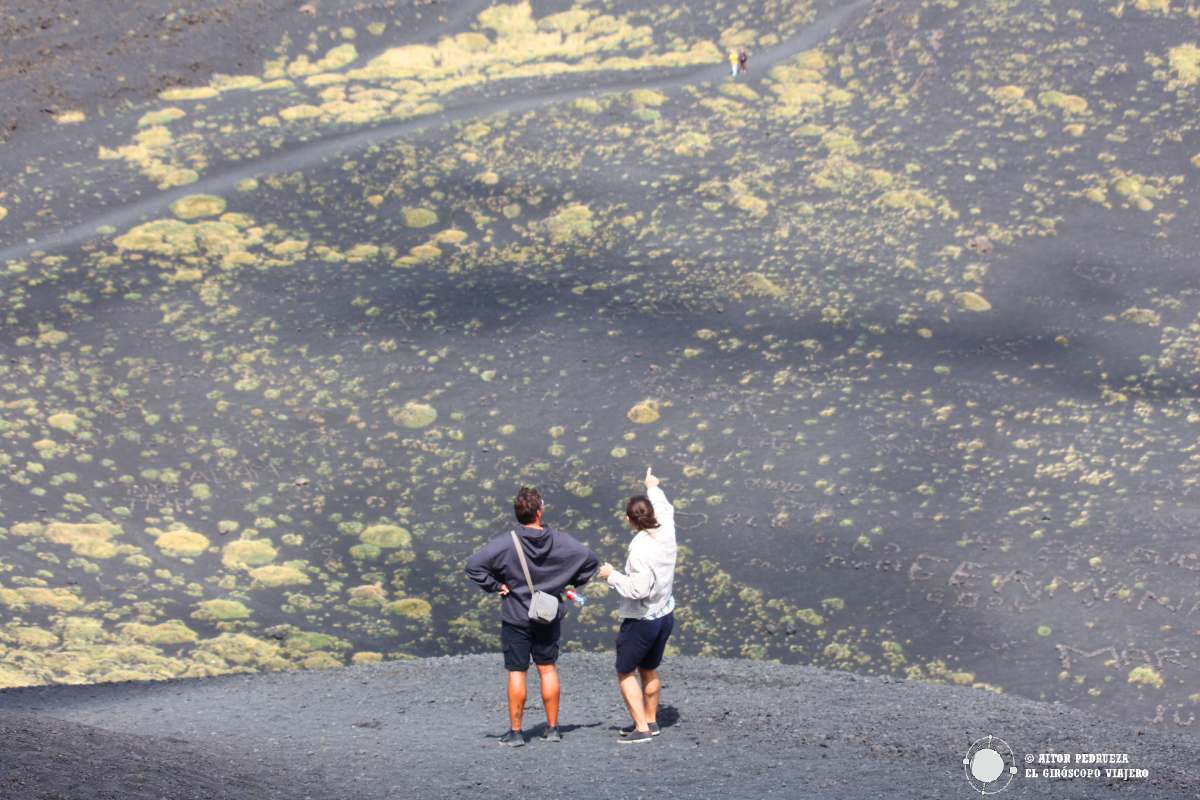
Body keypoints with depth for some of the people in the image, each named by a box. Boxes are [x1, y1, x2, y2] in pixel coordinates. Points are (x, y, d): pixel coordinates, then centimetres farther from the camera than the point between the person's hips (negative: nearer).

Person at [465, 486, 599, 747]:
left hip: (516, 618, -3)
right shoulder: (560, 541, -7)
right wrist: (572, 583, 8)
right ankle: (552, 728, 18)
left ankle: (515, 732, 7)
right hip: (549, 617, 3)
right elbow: (591, 559, 0)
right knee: (548, 669, 14)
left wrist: (494, 585, -9)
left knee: (517, 673, 3)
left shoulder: (506, 543, -16)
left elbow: (473, 565, -22)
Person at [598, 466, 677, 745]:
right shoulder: (666, 533, -4)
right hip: (665, 616, 8)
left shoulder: (641, 549, -26)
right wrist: (653, 488, 37)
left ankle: (641, 727, -1)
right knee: (649, 670, 23)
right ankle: (650, 721, 33)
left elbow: (639, 588, -30)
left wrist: (613, 576, -15)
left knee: (625, 672, 4)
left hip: (641, 620, -8)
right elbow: (665, 510, 19)